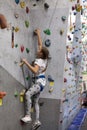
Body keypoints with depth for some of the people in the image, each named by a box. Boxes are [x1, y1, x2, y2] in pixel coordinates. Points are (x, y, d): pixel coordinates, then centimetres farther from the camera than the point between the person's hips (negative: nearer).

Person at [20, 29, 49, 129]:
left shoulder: (38, 61, -14)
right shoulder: (44, 59, 8)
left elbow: (35, 70, -31)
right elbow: (40, 44, 17)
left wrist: (26, 62, -28)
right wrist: (38, 34, 23)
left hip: (39, 82, -9)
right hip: (41, 82, 9)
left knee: (28, 94, -26)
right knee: (36, 102, 9)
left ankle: (28, 116, -26)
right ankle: (37, 121, 11)